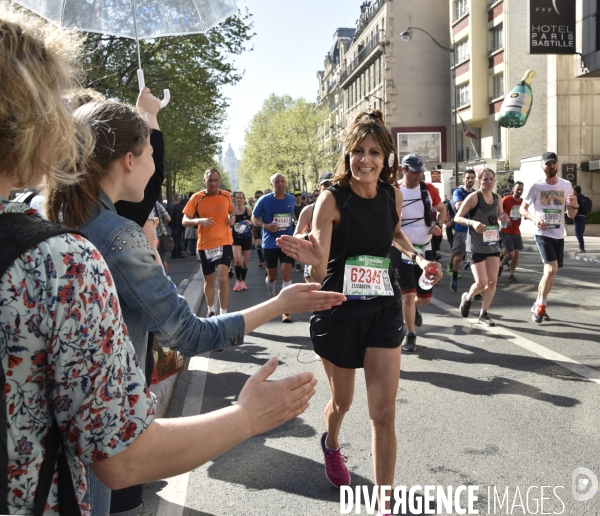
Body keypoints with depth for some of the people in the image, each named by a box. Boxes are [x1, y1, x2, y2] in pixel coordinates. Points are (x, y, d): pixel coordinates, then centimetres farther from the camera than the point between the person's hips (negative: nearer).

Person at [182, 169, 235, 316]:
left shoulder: (226, 196, 1)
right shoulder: (196, 198, -6)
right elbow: (184, 221, -7)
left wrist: (232, 218, -2)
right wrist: (199, 220, -26)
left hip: (224, 242, 0)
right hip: (204, 244, 0)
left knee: (223, 278, -15)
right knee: (209, 281, 14)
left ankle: (223, 314, -5)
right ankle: (211, 311, 36)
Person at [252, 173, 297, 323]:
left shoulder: (291, 199, 1)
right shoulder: (264, 200, -8)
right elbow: (254, 218, -4)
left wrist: (294, 224, 8)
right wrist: (265, 226, -20)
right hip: (270, 243, -1)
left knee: (286, 272, -12)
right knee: (272, 275, 11)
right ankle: (272, 297, 43)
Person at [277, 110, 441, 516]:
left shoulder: (394, 196, -3)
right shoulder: (332, 199, -15)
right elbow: (319, 272, -23)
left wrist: (419, 256, 6)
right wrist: (313, 260, -45)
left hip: (384, 310, 3)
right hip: (339, 311, -2)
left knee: (384, 413, -2)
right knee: (342, 401, 18)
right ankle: (332, 445, 54)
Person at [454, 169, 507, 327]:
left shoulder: (497, 198, 7)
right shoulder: (473, 197, -11)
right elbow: (457, 218, -11)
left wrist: (503, 217, -1)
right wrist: (472, 222, -29)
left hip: (493, 244, 6)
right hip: (476, 246, -6)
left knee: (492, 281, 3)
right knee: (481, 283, -8)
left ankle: (484, 314, 18)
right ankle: (467, 298, 25)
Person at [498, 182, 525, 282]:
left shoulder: (523, 202, 3)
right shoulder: (506, 200, -11)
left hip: (517, 232, 5)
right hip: (506, 231, -5)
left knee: (517, 254, 0)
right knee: (511, 254, -10)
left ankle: (511, 275, 11)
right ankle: (501, 265, 20)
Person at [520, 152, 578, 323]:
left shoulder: (566, 186, 4)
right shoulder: (536, 187, -6)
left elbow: (571, 215, 7)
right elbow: (523, 209, 1)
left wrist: (575, 206, -15)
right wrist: (534, 219, -18)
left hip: (559, 235, 5)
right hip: (542, 234, -5)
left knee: (550, 271, 12)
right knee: (552, 269, -18)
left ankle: (538, 305, 28)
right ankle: (541, 306, -1)